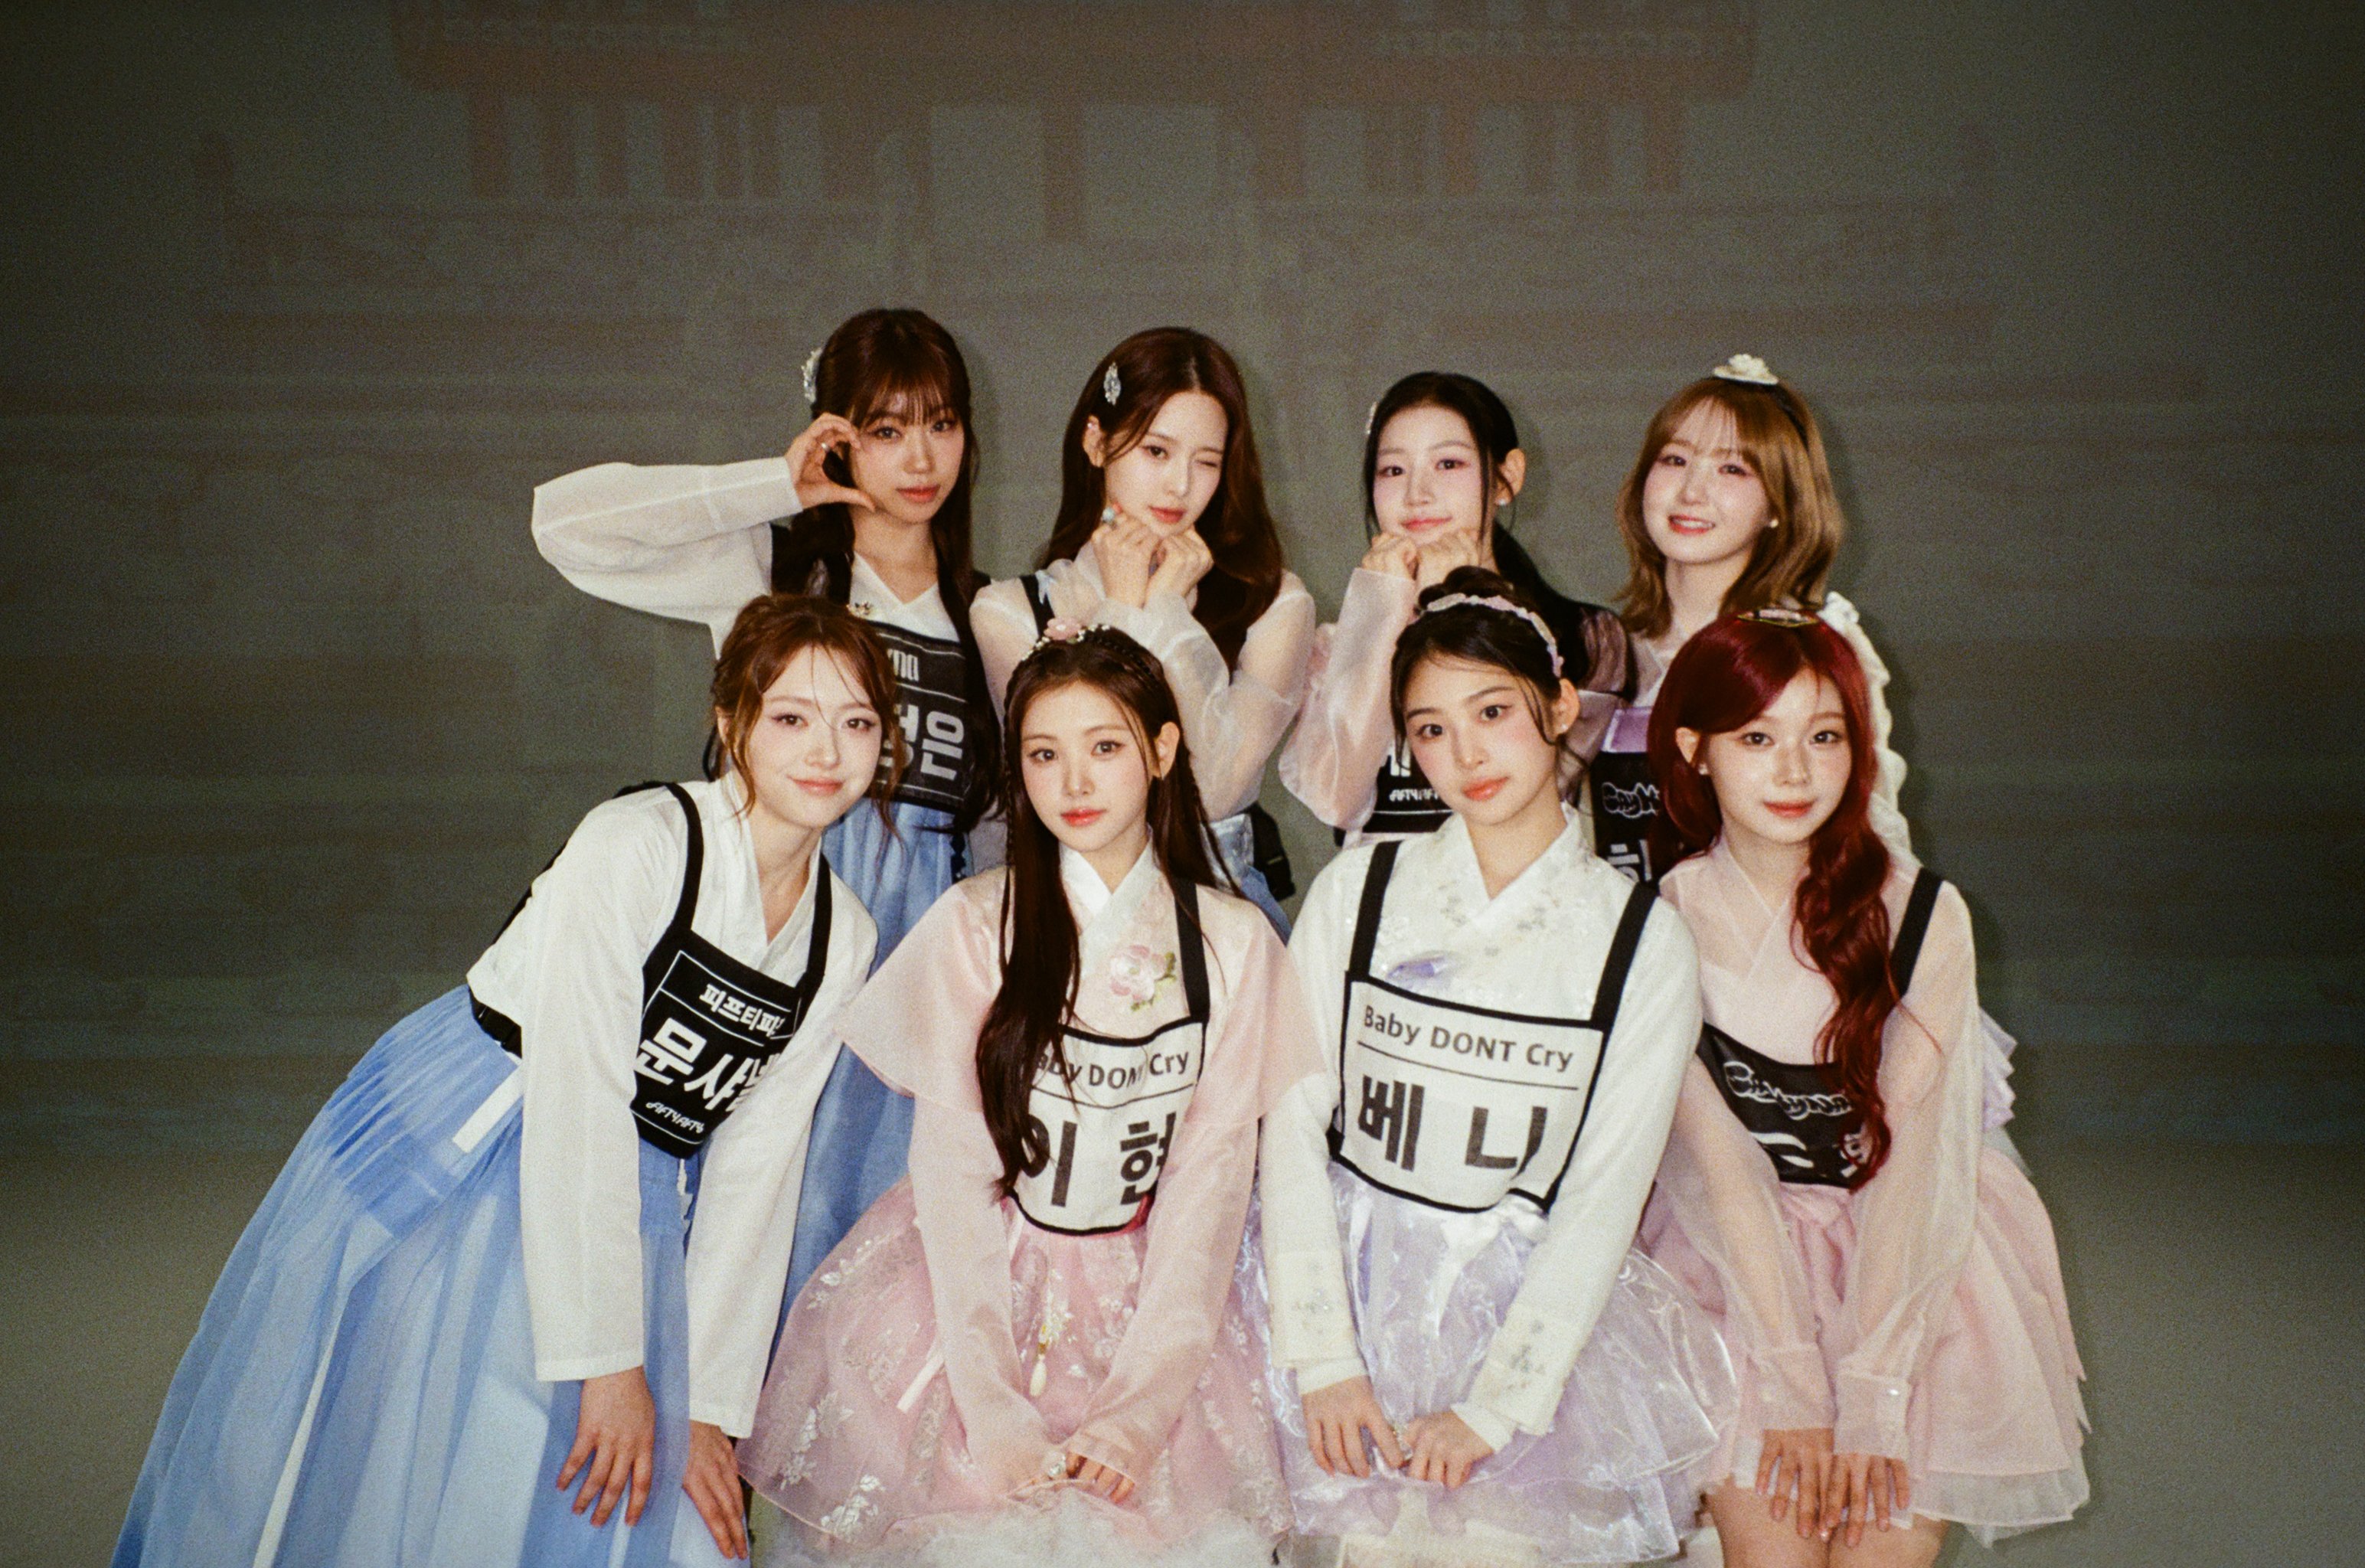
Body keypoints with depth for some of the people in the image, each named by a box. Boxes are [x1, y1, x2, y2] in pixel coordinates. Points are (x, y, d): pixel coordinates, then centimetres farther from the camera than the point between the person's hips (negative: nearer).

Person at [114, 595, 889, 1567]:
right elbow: (576, 1098, -21)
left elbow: (755, 1174, 0)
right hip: (454, 1161, -5)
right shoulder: (635, 843, -19)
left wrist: (712, 1414, -3)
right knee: (388, 1473, 1)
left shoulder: (844, 940, -1)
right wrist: (609, 1362, -21)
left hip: (626, 1210, 5)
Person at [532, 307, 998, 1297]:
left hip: (928, 931, 3)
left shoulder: (987, 612, 16)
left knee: (894, 1189, 1)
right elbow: (566, 521, -9)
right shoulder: (770, 566, 4)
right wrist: (775, 485, -4)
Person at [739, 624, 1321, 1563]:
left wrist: (1140, 1406, -13)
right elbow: (952, 1167, -8)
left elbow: (1212, 1176, -4)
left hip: (1144, 1298, 1)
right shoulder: (975, 925, -5)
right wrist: (995, 1413, -16)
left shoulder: (1233, 942, -1)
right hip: (970, 1283, -1)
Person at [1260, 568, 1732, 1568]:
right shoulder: (1356, 891, 0)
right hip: (1352, 1284, 1)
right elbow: (1293, 1122, -3)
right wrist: (1326, 1362, -11)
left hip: (1532, 1306, -1)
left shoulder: (1643, 942, -3)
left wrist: (1491, 1407, -12)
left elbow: (1605, 1196, -5)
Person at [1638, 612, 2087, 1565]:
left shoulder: (1923, 916, -7)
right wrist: (1793, 1379, -15)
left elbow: (1915, 1153, -11)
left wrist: (1871, 1394, -17)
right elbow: (1714, 1157, -10)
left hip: (1906, 1263, 1)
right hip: (1734, 1261, 0)